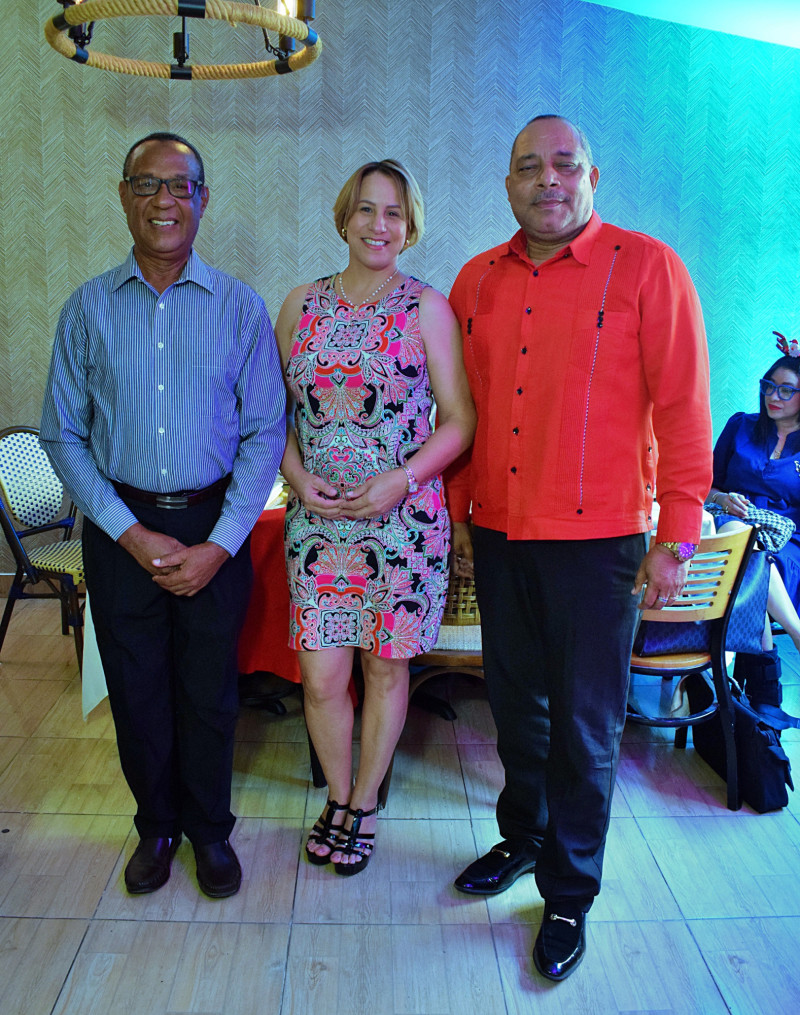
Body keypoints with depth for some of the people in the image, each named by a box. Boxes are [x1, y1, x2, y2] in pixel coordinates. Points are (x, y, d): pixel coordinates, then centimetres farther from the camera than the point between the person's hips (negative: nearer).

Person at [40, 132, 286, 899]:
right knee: (136, 689, 12)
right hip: (120, 527, 1)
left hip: (216, 527, -1)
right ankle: (156, 826, 35)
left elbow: (264, 433, -3)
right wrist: (131, 533, -9)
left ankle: (209, 830, 32)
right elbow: (62, 434, 1)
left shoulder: (240, 308, -1)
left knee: (209, 691, 8)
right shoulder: (88, 309, 2)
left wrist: (220, 544, -11)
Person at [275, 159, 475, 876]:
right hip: (318, 520, 2)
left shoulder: (427, 309, -1)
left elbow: (459, 419, -3)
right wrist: (298, 477, -6)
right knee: (321, 678, 3)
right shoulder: (302, 305, 7)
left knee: (385, 668, 9)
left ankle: (364, 804, 32)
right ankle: (338, 796, 31)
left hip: (403, 520, -2)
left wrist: (401, 479, -16)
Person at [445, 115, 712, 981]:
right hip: (498, 536, 4)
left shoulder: (647, 268, -5)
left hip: (597, 540, -4)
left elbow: (683, 407, -7)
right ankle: (522, 836, 42)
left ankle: (570, 893, 28)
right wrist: (457, 511, 12)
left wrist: (676, 537, -10)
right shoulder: (477, 280, 9)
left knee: (584, 727, 8)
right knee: (515, 706, 18)